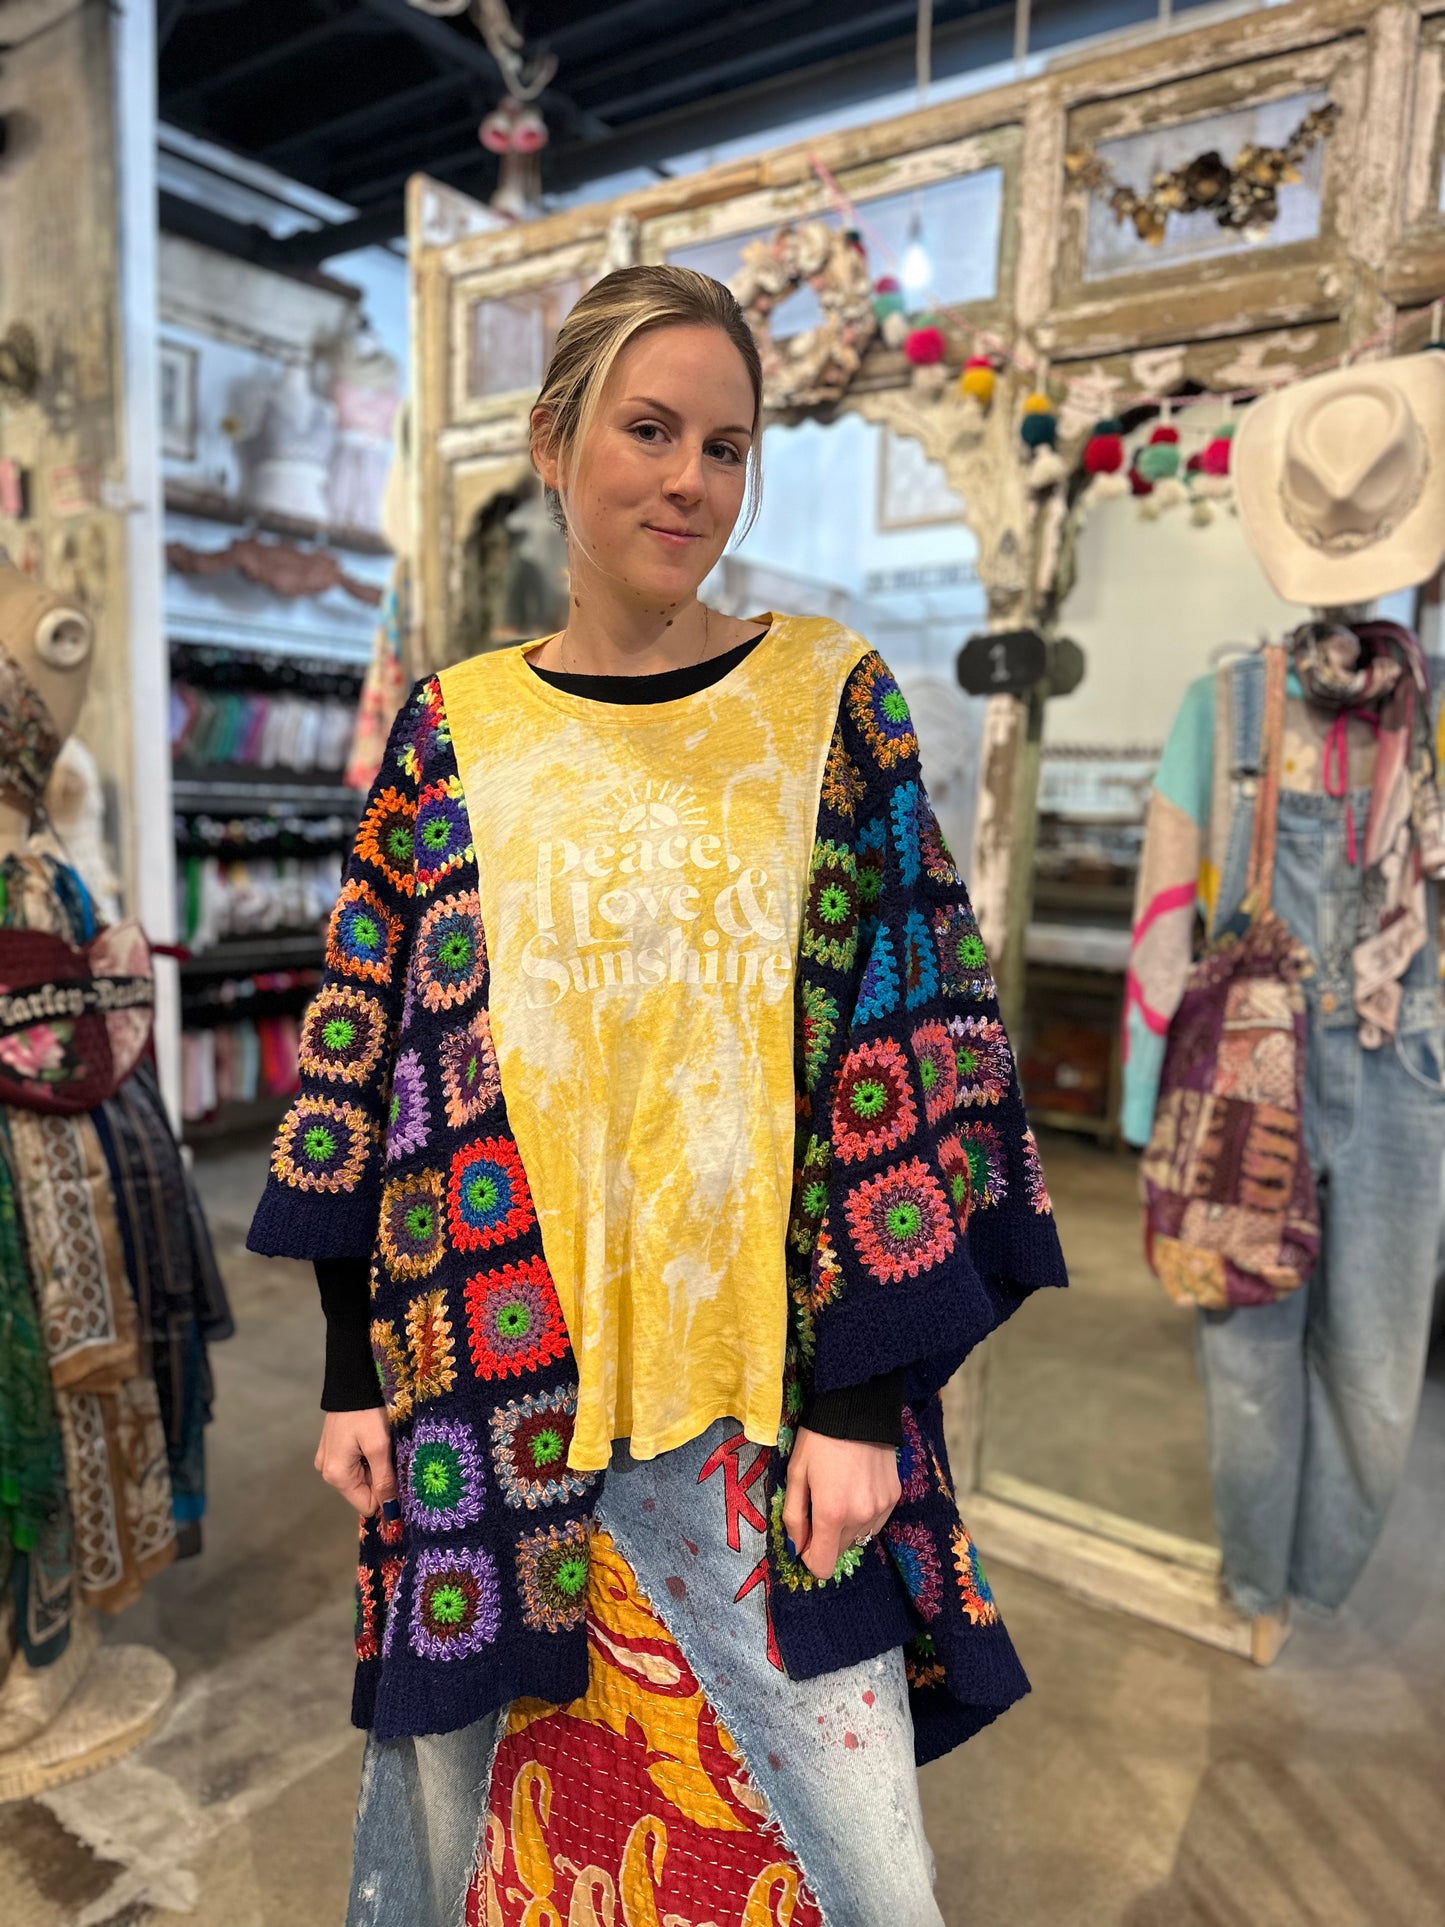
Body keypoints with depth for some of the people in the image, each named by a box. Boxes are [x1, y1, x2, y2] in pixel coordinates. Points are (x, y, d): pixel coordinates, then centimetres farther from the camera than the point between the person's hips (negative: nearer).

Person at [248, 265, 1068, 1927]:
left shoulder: (832, 704, -1)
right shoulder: (449, 732, 3)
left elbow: (905, 1049, -5)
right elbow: (373, 1056, 5)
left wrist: (862, 1400, -8)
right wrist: (355, 1368, 4)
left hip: (764, 1384, -1)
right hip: (497, 1386, 2)